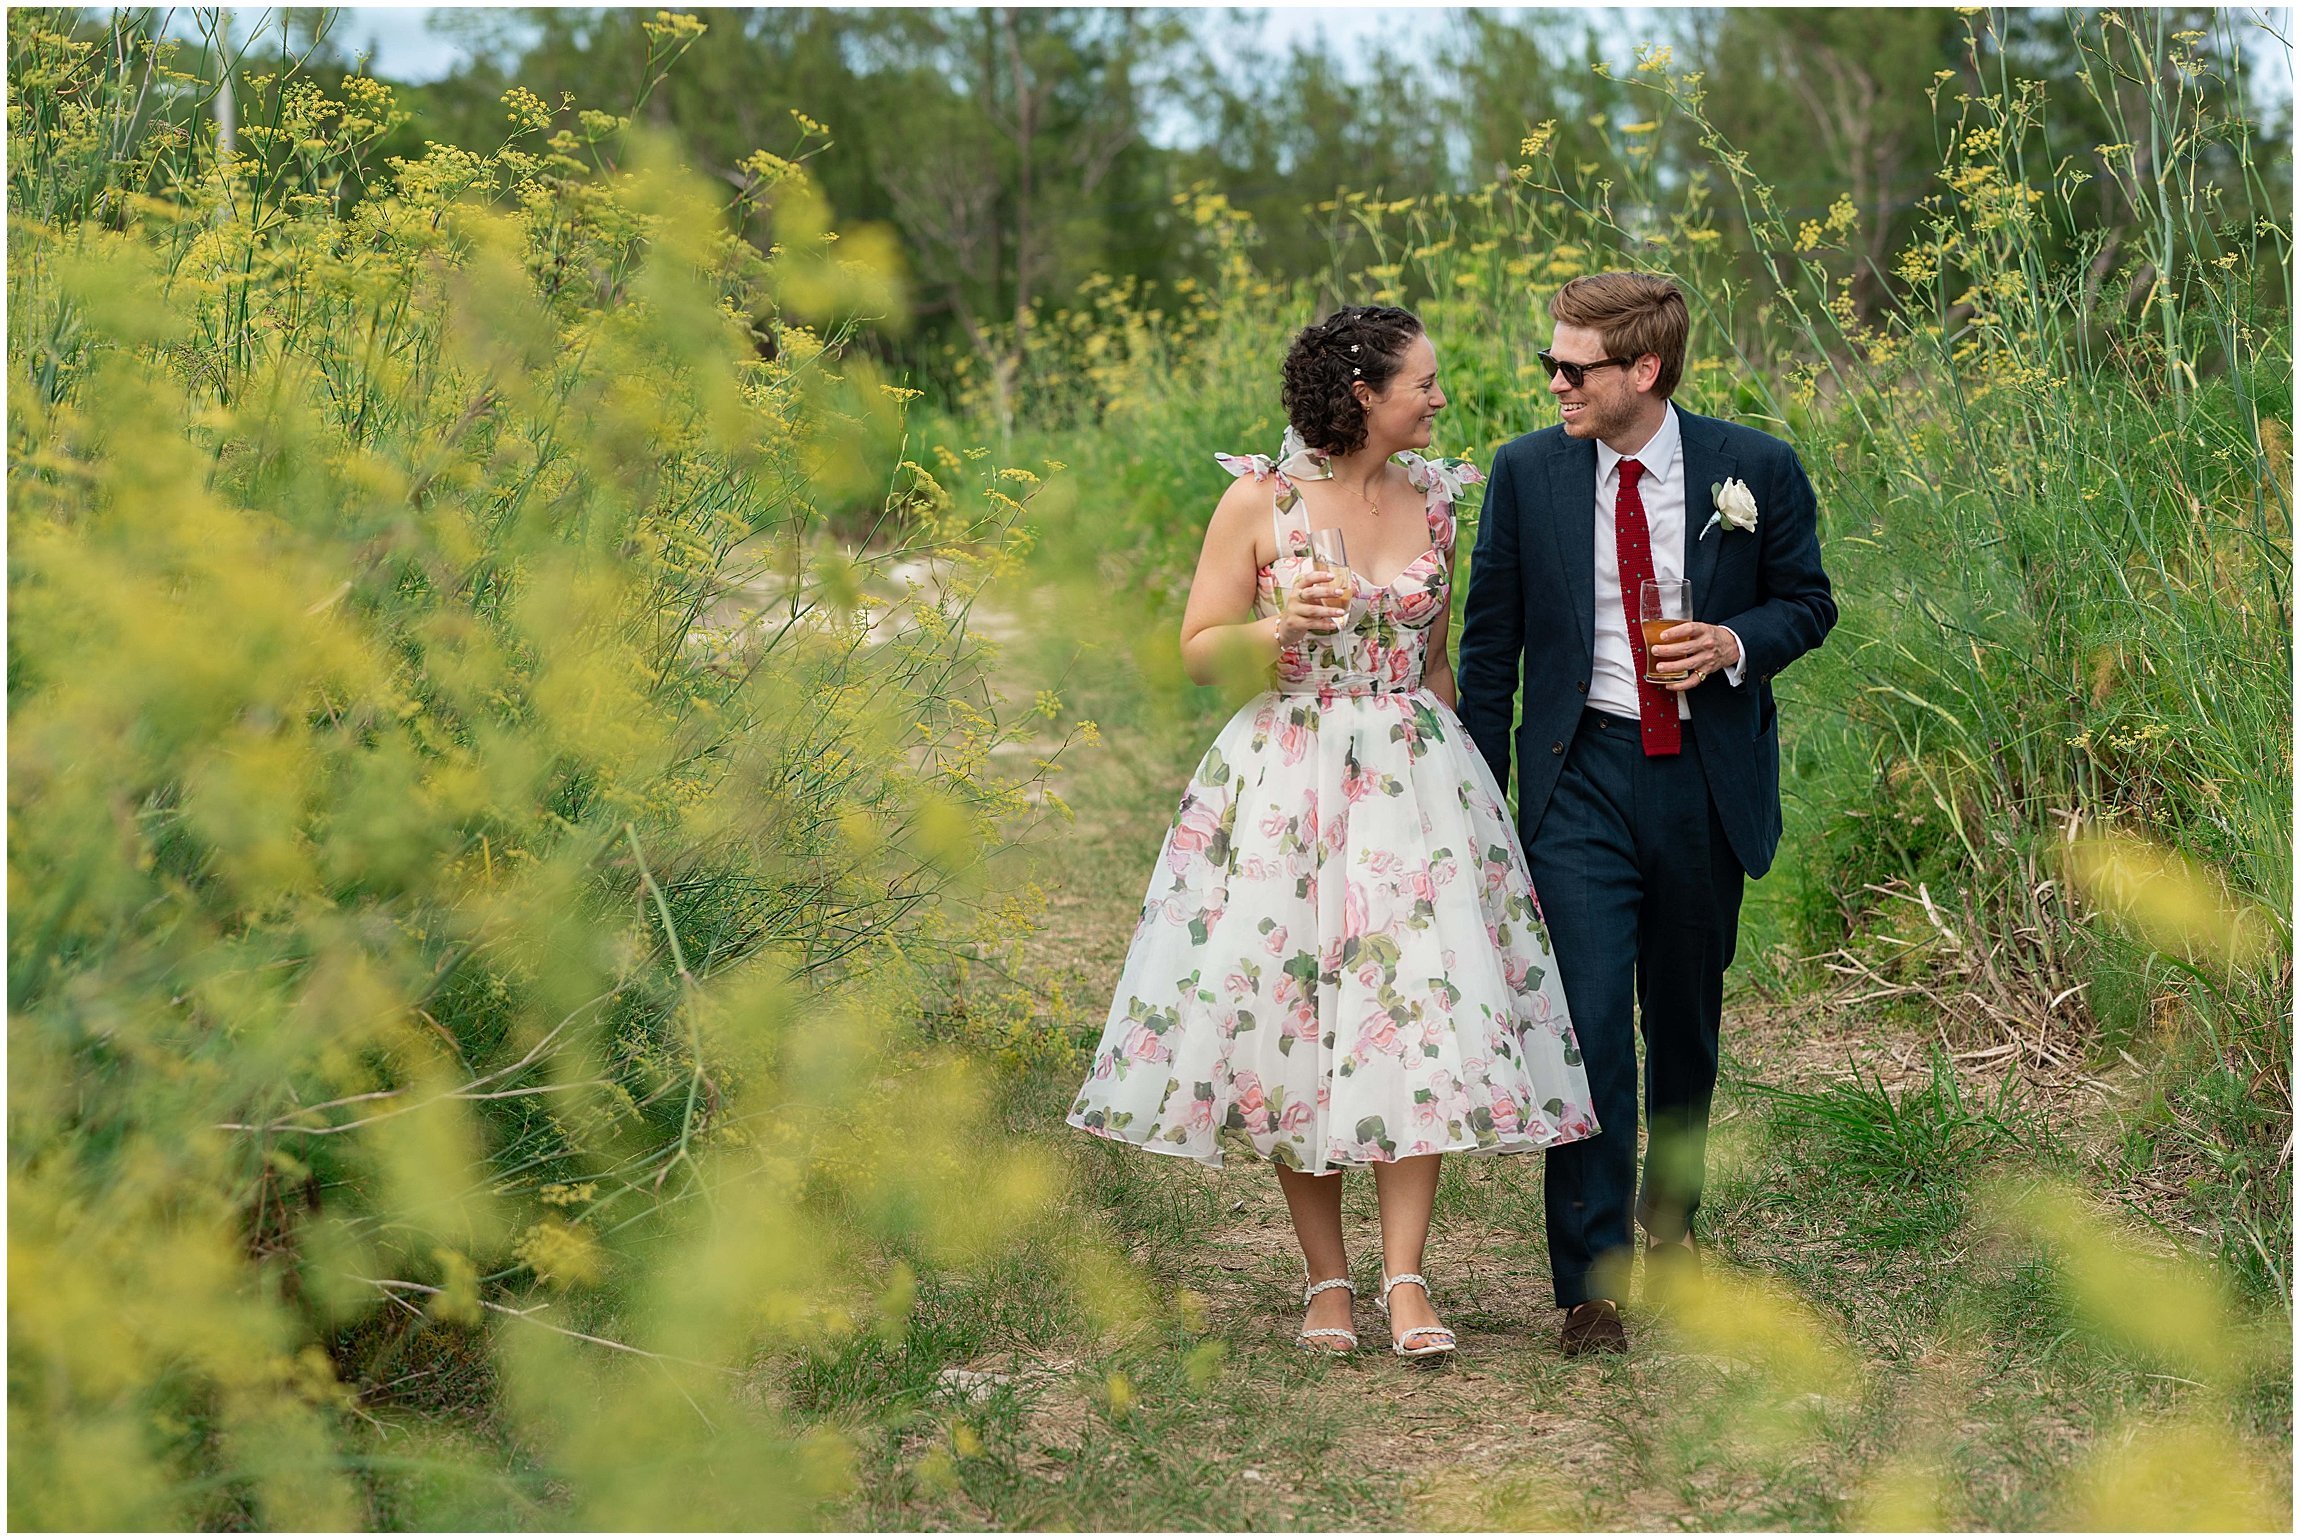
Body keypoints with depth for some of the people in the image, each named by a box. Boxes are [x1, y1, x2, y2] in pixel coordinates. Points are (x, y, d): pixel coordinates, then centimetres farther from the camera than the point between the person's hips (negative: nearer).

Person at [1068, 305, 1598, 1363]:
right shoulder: (1259, 500, -4)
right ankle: (1327, 1278, 12)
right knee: (1292, 1017, 0)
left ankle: (1405, 1278, -3)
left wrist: (1459, 775, 17)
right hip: (1287, 786, -3)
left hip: (1417, 780, 3)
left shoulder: (1431, 500, 8)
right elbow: (1199, 651, -1)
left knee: (1421, 1011, -7)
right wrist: (1281, 626, -19)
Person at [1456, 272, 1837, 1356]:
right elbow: (1490, 638, 6)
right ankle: (1592, 1282, -7)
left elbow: (1807, 601, 9)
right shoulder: (1527, 473, 0)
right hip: (1581, 778, -1)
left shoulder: (1754, 468, -3)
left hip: (1708, 779, 1)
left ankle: (1672, 1216, 38)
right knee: (1588, 1020, -11)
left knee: (1686, 1017, 14)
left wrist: (1737, 644, -14)